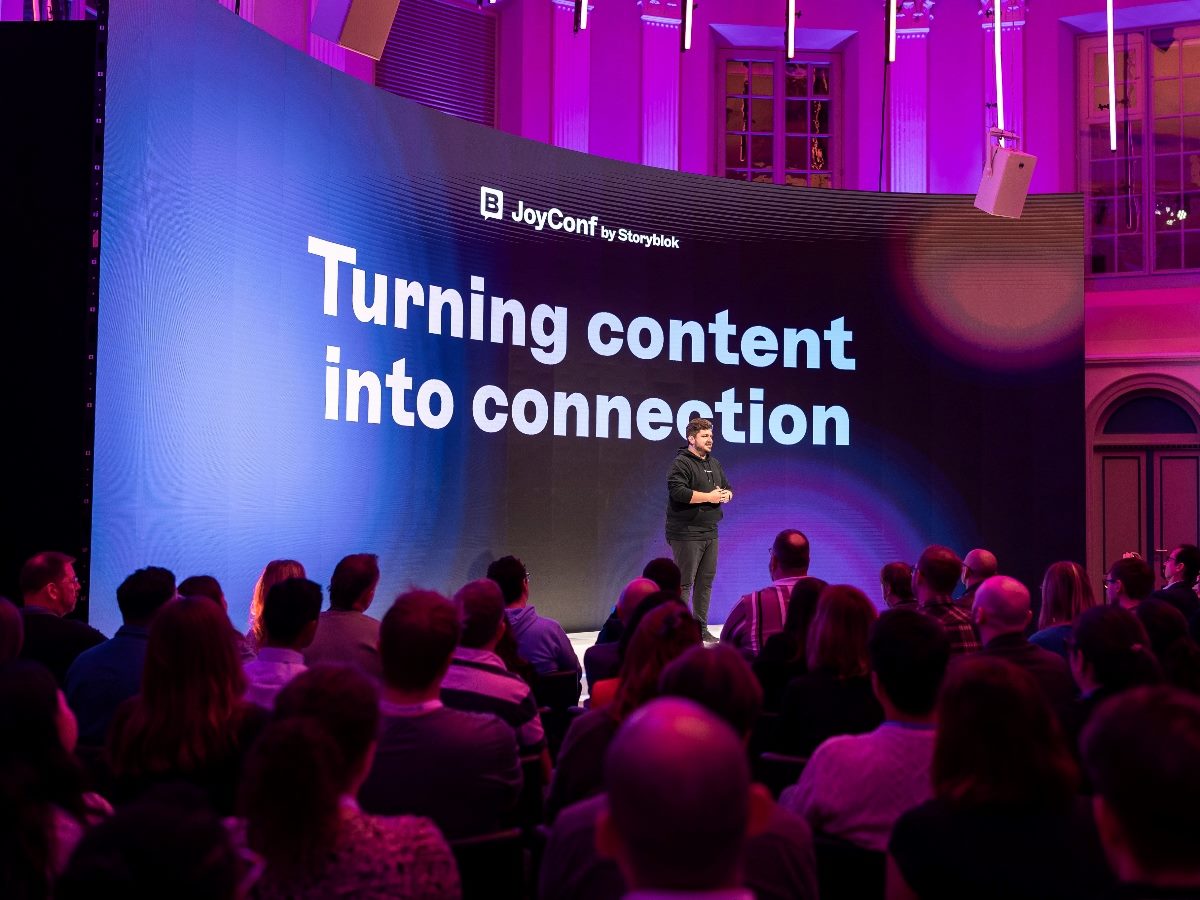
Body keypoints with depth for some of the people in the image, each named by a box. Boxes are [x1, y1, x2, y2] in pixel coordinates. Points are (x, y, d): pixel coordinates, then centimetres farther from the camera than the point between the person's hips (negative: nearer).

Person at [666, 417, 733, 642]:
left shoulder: (715, 464, 18)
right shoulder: (681, 463, -9)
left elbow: (727, 488, 25)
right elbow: (677, 491, -22)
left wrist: (725, 495, -1)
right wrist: (708, 497, -17)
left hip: (709, 531, 8)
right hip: (686, 533, -8)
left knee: (706, 581, 11)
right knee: (684, 582, -7)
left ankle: (701, 628, 19)